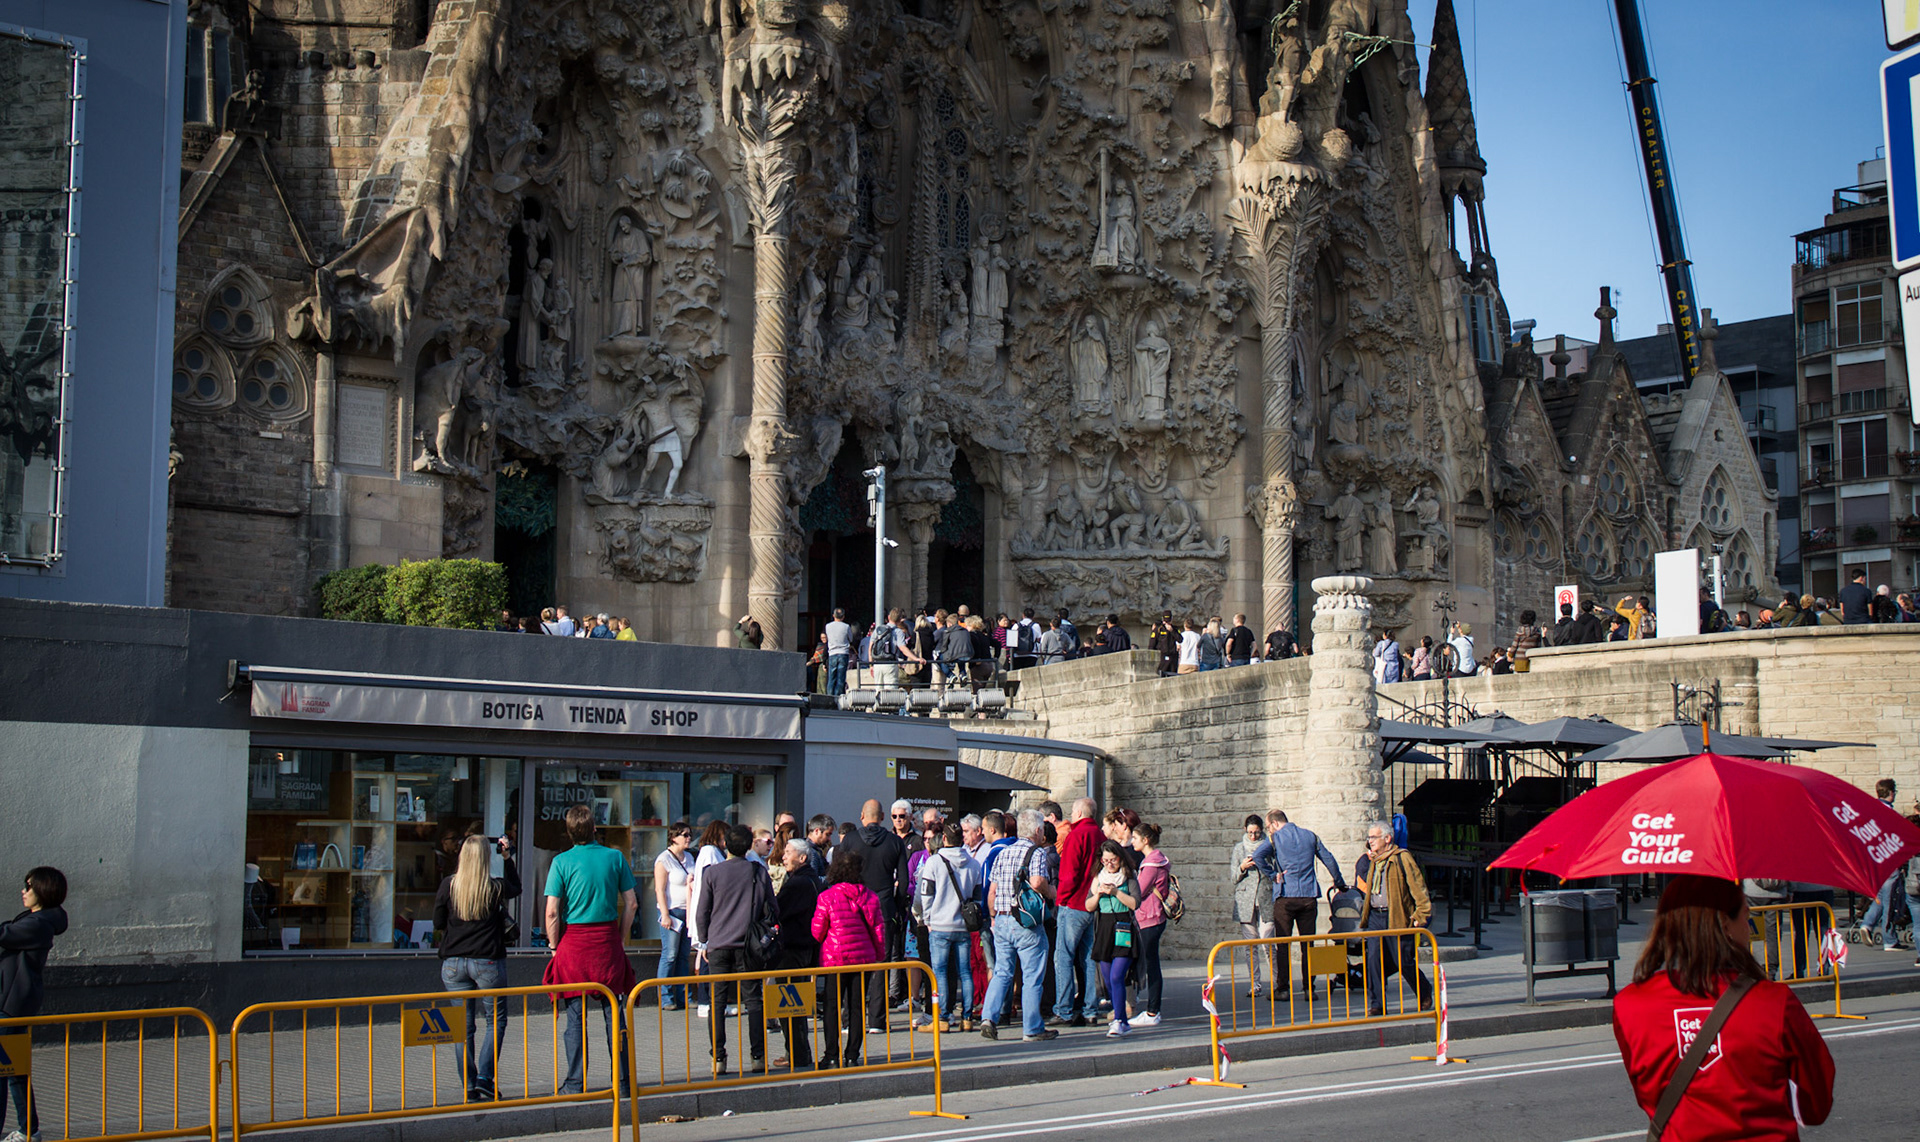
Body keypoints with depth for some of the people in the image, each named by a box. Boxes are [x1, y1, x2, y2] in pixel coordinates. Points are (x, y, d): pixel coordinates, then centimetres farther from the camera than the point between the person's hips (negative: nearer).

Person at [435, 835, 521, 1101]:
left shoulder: (448, 885, -3)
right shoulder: (496, 887, -7)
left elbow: (438, 924, 6)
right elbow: (516, 889, 17)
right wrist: (508, 858, 19)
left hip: (453, 963, 2)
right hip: (487, 962, -2)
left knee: (464, 1026, 8)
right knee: (496, 1021, 10)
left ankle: (469, 1088, 8)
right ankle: (484, 1078, -3)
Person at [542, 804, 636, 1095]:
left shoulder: (562, 862, -5)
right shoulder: (615, 857, 1)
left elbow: (552, 913, -7)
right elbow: (630, 903, 3)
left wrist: (554, 945, 5)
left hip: (574, 943, -2)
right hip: (609, 941, 2)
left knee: (575, 1015, 4)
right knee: (614, 1014, 7)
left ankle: (575, 1084, 5)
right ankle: (621, 1080, 10)